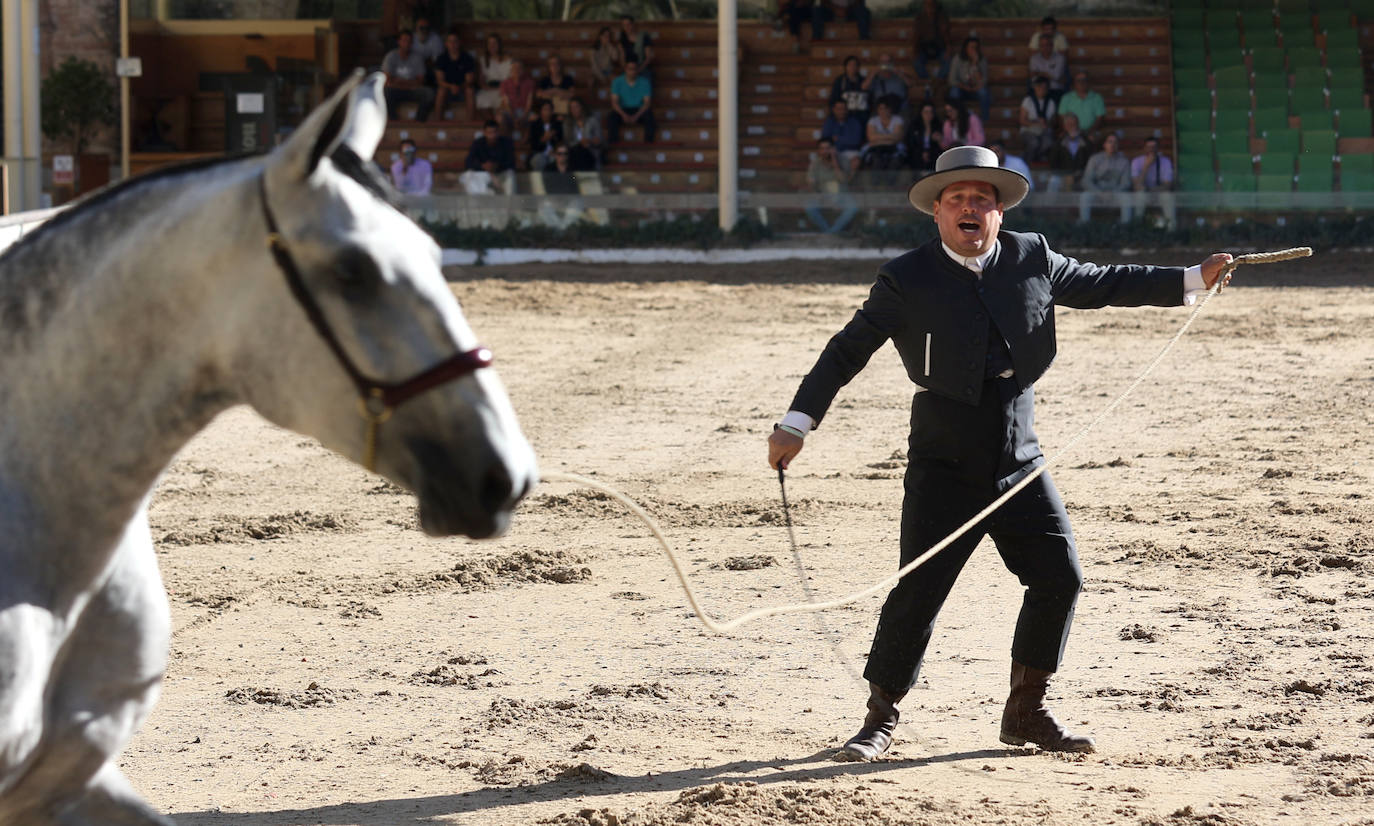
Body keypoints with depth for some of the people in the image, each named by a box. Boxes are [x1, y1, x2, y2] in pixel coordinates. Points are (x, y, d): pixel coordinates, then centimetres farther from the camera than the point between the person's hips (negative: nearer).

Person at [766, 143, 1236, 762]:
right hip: (944, 468, -4)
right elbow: (848, 350, -4)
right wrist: (797, 424, -10)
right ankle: (881, 718, 9)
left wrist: (1194, 279, 14)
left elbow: (1101, 284, 17)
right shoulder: (907, 280, -6)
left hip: (1019, 462, 4)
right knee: (918, 591, -7)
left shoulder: (1032, 258, 4)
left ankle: (1025, 712, 15)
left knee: (1060, 578, 0)